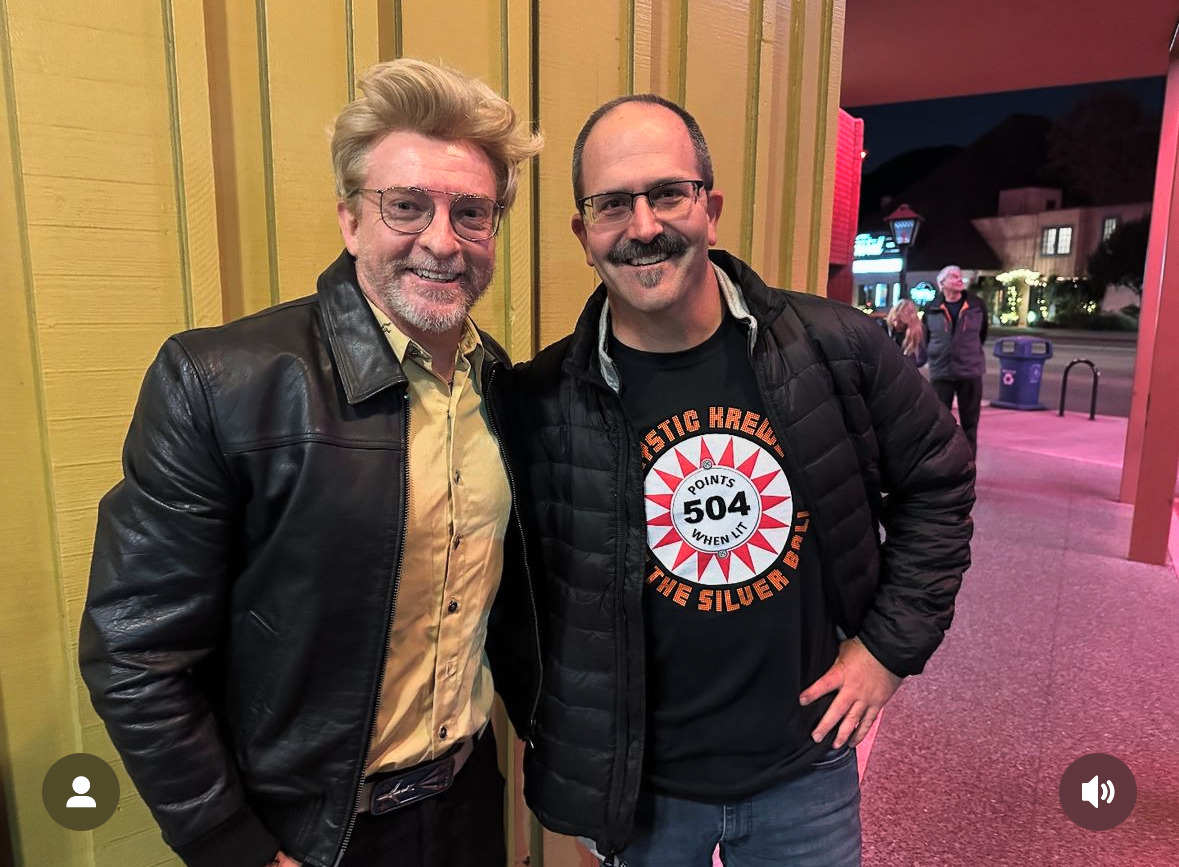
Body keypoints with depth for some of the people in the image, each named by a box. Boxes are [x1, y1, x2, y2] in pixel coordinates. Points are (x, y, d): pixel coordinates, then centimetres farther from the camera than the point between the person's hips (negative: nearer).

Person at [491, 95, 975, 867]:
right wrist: (557, 736, -3)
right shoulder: (539, 404, -16)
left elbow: (937, 479, 2)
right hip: (634, 786, -1)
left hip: (807, 771, 2)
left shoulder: (838, 349, -12)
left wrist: (891, 644, -1)